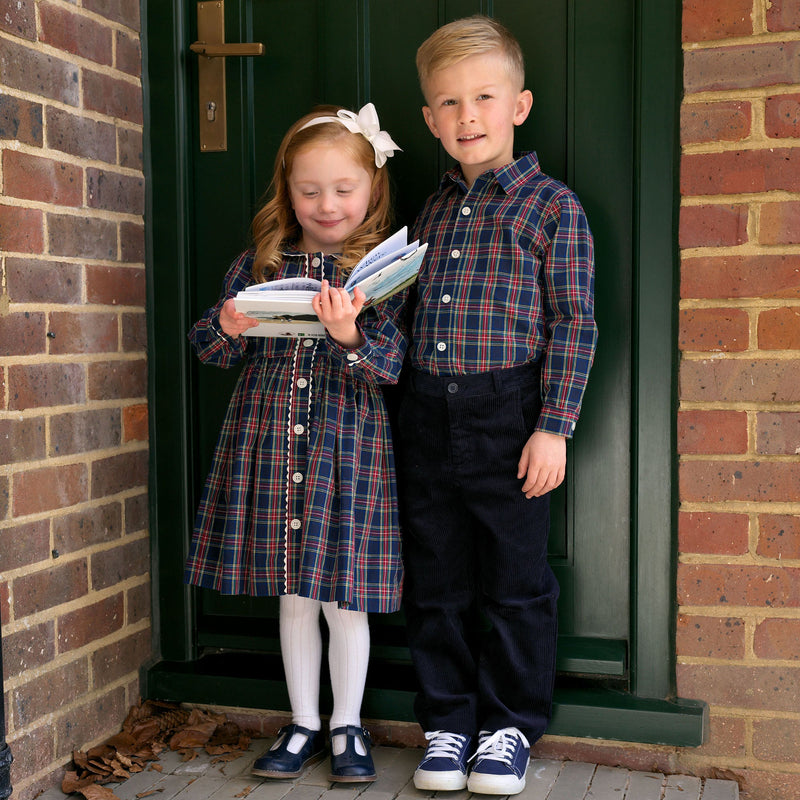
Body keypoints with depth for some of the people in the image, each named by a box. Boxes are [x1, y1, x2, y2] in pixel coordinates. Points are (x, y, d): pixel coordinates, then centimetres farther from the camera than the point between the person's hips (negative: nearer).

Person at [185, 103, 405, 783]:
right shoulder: (260, 263, 7)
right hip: (268, 439, 3)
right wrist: (227, 328, -13)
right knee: (291, 594, 12)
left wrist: (349, 337, -30)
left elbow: (389, 365, -10)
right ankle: (304, 724, 28)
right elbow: (210, 349, 9)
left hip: (348, 443, -3)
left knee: (343, 595, 4)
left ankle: (347, 726, 24)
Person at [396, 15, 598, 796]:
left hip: (508, 415, -4)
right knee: (435, 579, 11)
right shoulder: (432, 210, 12)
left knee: (515, 579, 6)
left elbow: (573, 324, -7)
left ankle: (510, 724, 24)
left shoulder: (553, 206, -4)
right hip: (426, 415, 5)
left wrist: (553, 426, -11)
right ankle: (447, 720, 26)